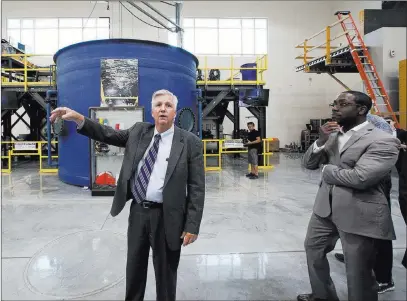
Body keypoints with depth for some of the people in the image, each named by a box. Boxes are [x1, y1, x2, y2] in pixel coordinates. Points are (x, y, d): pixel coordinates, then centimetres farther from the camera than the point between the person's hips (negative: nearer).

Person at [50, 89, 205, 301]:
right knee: (134, 268, 22)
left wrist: (192, 226, -14)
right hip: (137, 212, 4)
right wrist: (78, 118, -7)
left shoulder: (190, 142, -10)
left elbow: (196, 188, -11)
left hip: (166, 217, -4)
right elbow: (108, 135, 8)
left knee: (165, 272, 13)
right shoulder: (138, 131, 4)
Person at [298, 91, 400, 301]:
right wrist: (321, 141, -12)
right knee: (313, 249, 23)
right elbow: (308, 164, 7)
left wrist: (327, 169, -10)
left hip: (359, 215, -8)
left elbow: (359, 178, -27)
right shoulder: (333, 134, 9)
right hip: (325, 207, 8)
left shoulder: (383, 141, -15)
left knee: (358, 273, 7)